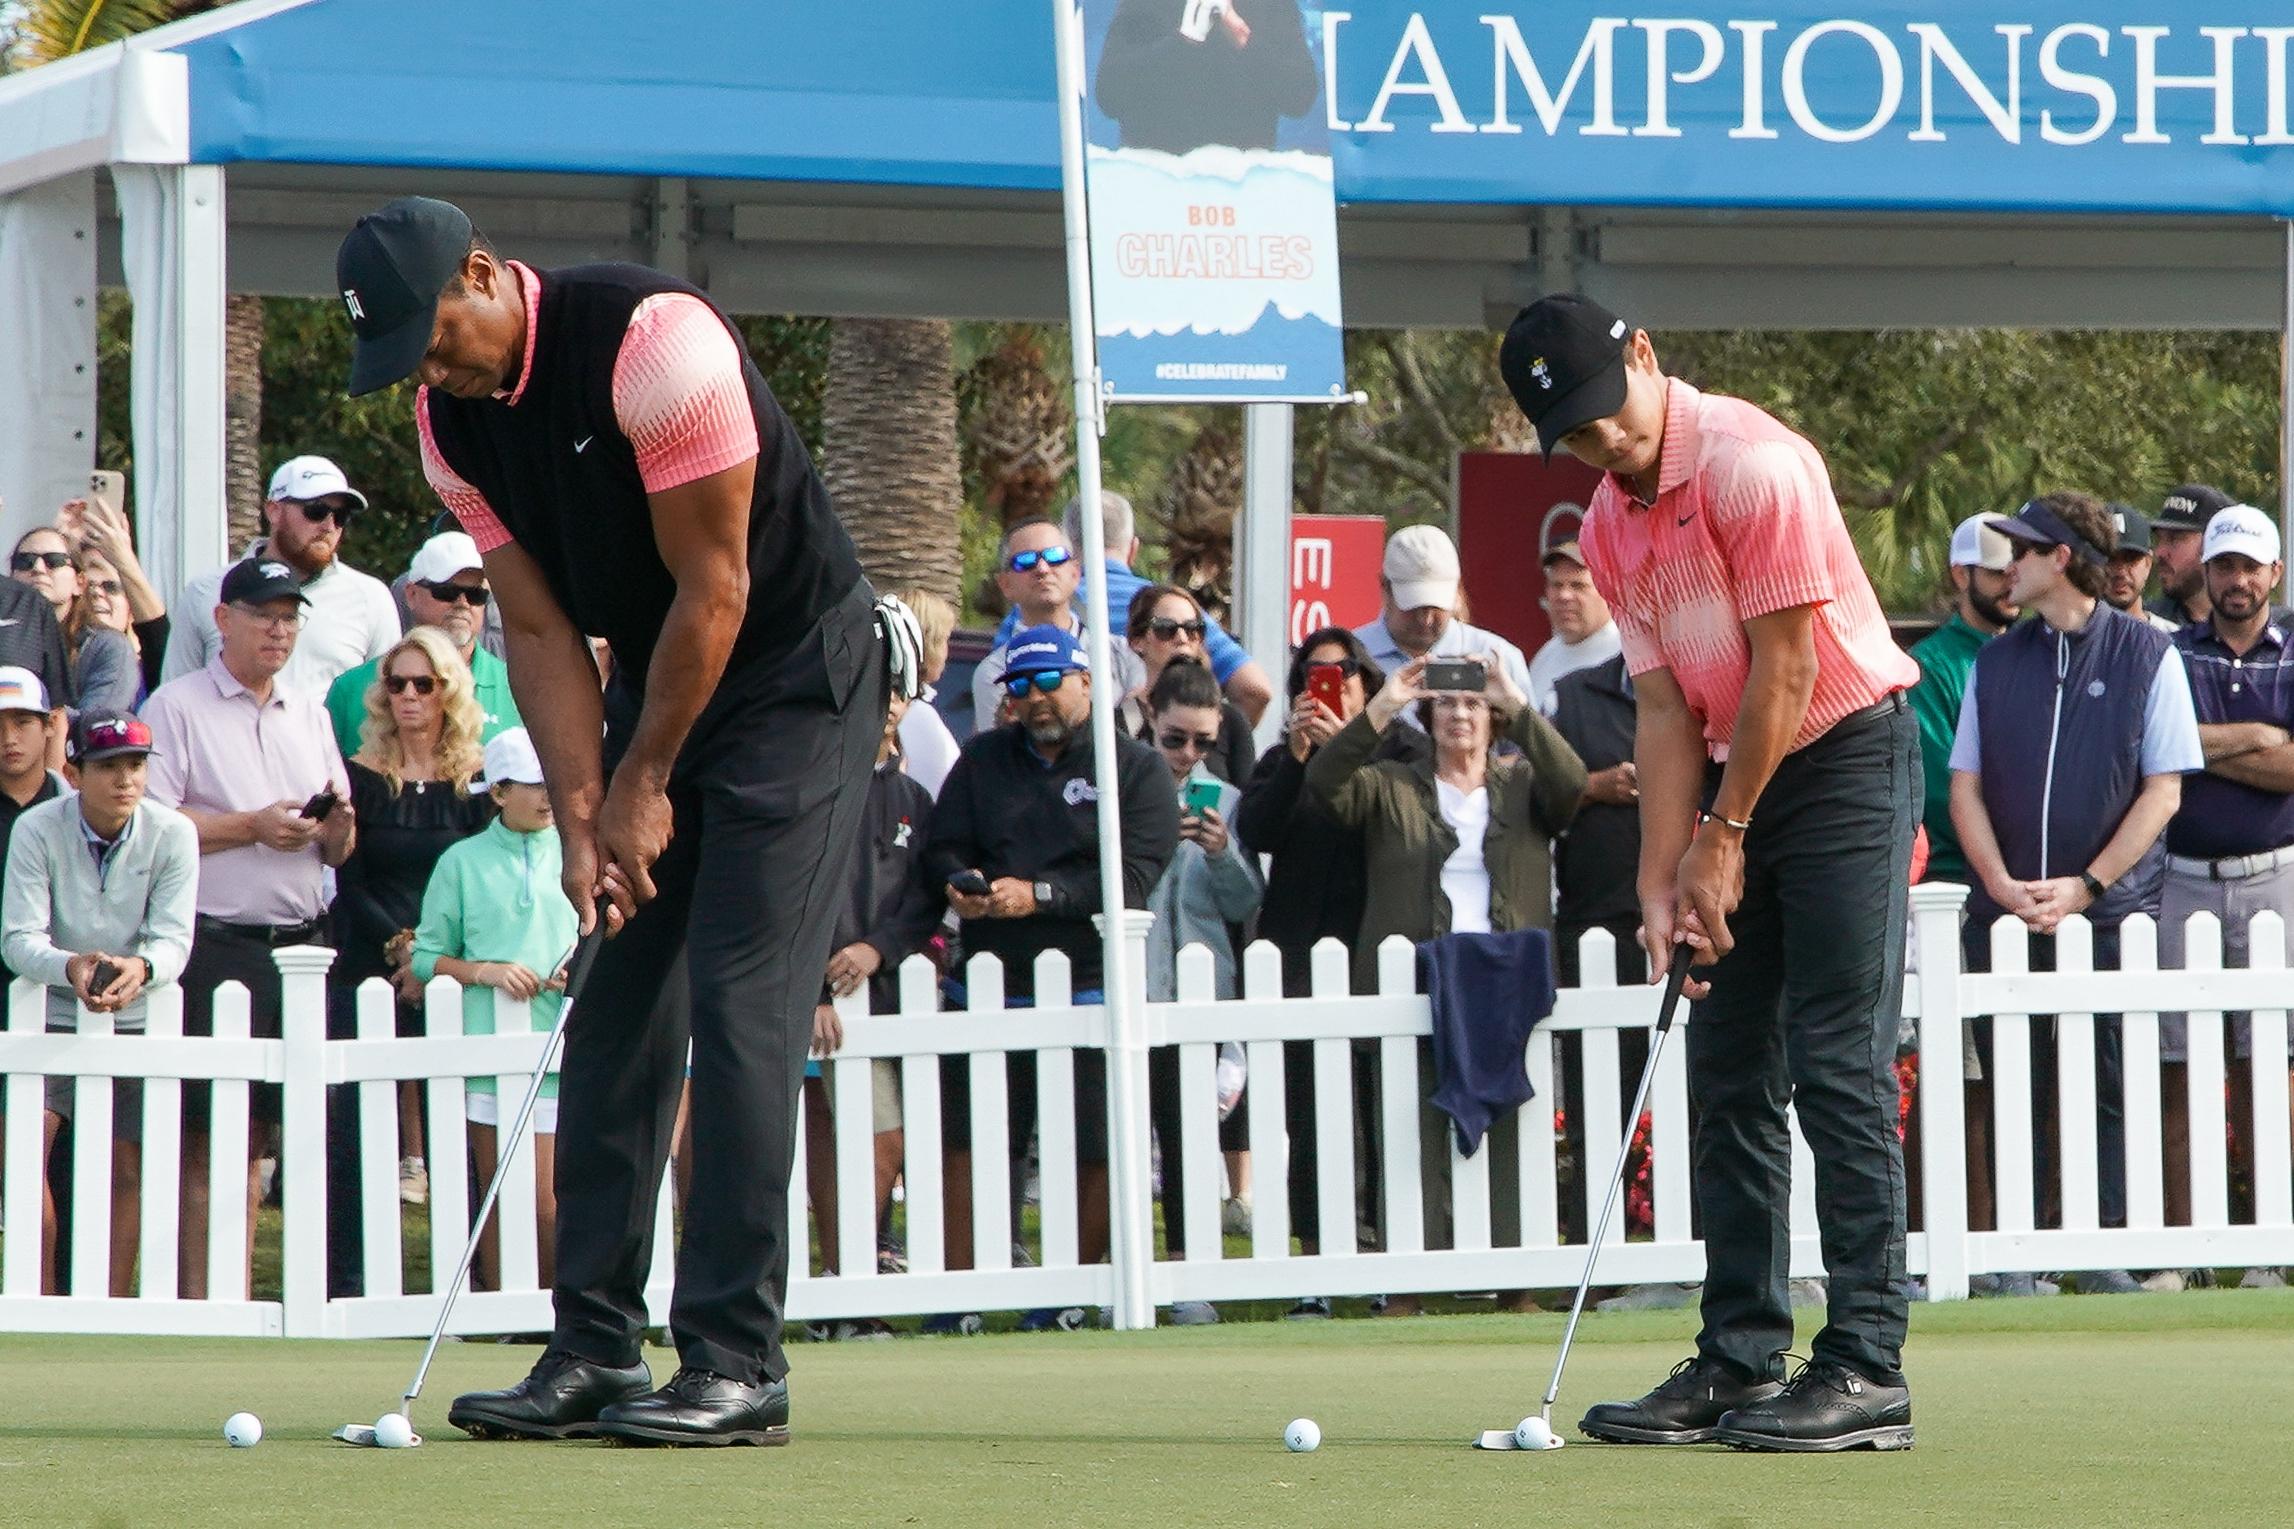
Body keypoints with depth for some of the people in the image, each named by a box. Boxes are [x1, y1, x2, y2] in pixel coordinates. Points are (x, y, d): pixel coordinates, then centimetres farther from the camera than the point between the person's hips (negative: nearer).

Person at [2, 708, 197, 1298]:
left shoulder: (172, 834, -10)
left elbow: (174, 937, -15)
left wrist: (141, 968, -39)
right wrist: (70, 967, -40)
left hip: (136, 1018, 1)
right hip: (55, 1014, -1)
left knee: (126, 1163, 0)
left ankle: (115, 1301, 9)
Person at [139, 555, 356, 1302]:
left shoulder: (309, 716, 19)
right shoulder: (177, 707, 1)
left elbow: (338, 849, 18)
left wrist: (335, 827, -5)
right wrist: (252, 827, -13)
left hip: (299, 944, 5)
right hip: (215, 945, -5)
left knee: (253, 1130, 7)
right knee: (205, 1134, -7)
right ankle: (195, 1298, -5)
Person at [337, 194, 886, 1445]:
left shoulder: (652, 341, -26)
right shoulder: (449, 419, -3)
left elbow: (713, 590, -21)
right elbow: (539, 628, 0)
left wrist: (644, 784, -13)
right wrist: (581, 817, -10)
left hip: (794, 675, -7)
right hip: (649, 685, 7)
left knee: (739, 1007, -13)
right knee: (612, 1006, 3)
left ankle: (736, 1363, -12)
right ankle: (595, 1351, 8)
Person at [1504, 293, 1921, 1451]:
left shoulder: (1751, 463, -19)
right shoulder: (1608, 530, 6)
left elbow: (1785, 671, -17)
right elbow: (1665, 706, 6)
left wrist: (1721, 837, -10)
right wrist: (1662, 882, -3)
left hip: (1846, 756, -8)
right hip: (1742, 777, 8)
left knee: (1838, 1069, -12)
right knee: (1727, 1079, 7)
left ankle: (1867, 1368, -12)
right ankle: (1741, 1358, 11)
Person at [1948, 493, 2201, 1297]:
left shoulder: (2147, 655, 3)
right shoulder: (1995, 662, 14)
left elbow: (2164, 788, -1)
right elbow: (1965, 786, 11)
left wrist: (2084, 886, -10)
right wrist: (2001, 883, -6)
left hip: (2111, 909, -3)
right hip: (2004, 912, 3)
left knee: (2110, 1089, -4)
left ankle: (2104, 1252, 0)